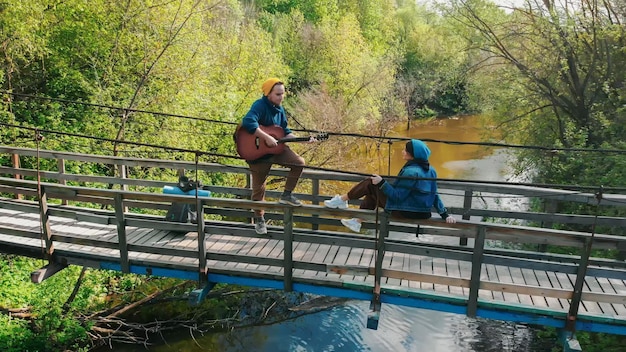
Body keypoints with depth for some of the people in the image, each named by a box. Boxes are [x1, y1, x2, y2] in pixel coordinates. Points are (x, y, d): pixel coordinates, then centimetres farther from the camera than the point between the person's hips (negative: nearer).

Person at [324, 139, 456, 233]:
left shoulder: (410, 172, -24)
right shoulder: (430, 170, 3)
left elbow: (397, 196, -22)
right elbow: (434, 195, 5)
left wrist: (381, 182, -19)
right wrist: (445, 215, 10)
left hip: (404, 213, -9)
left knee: (370, 183, -3)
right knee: (372, 193, 22)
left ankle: (342, 200, 11)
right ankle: (357, 222, 29)